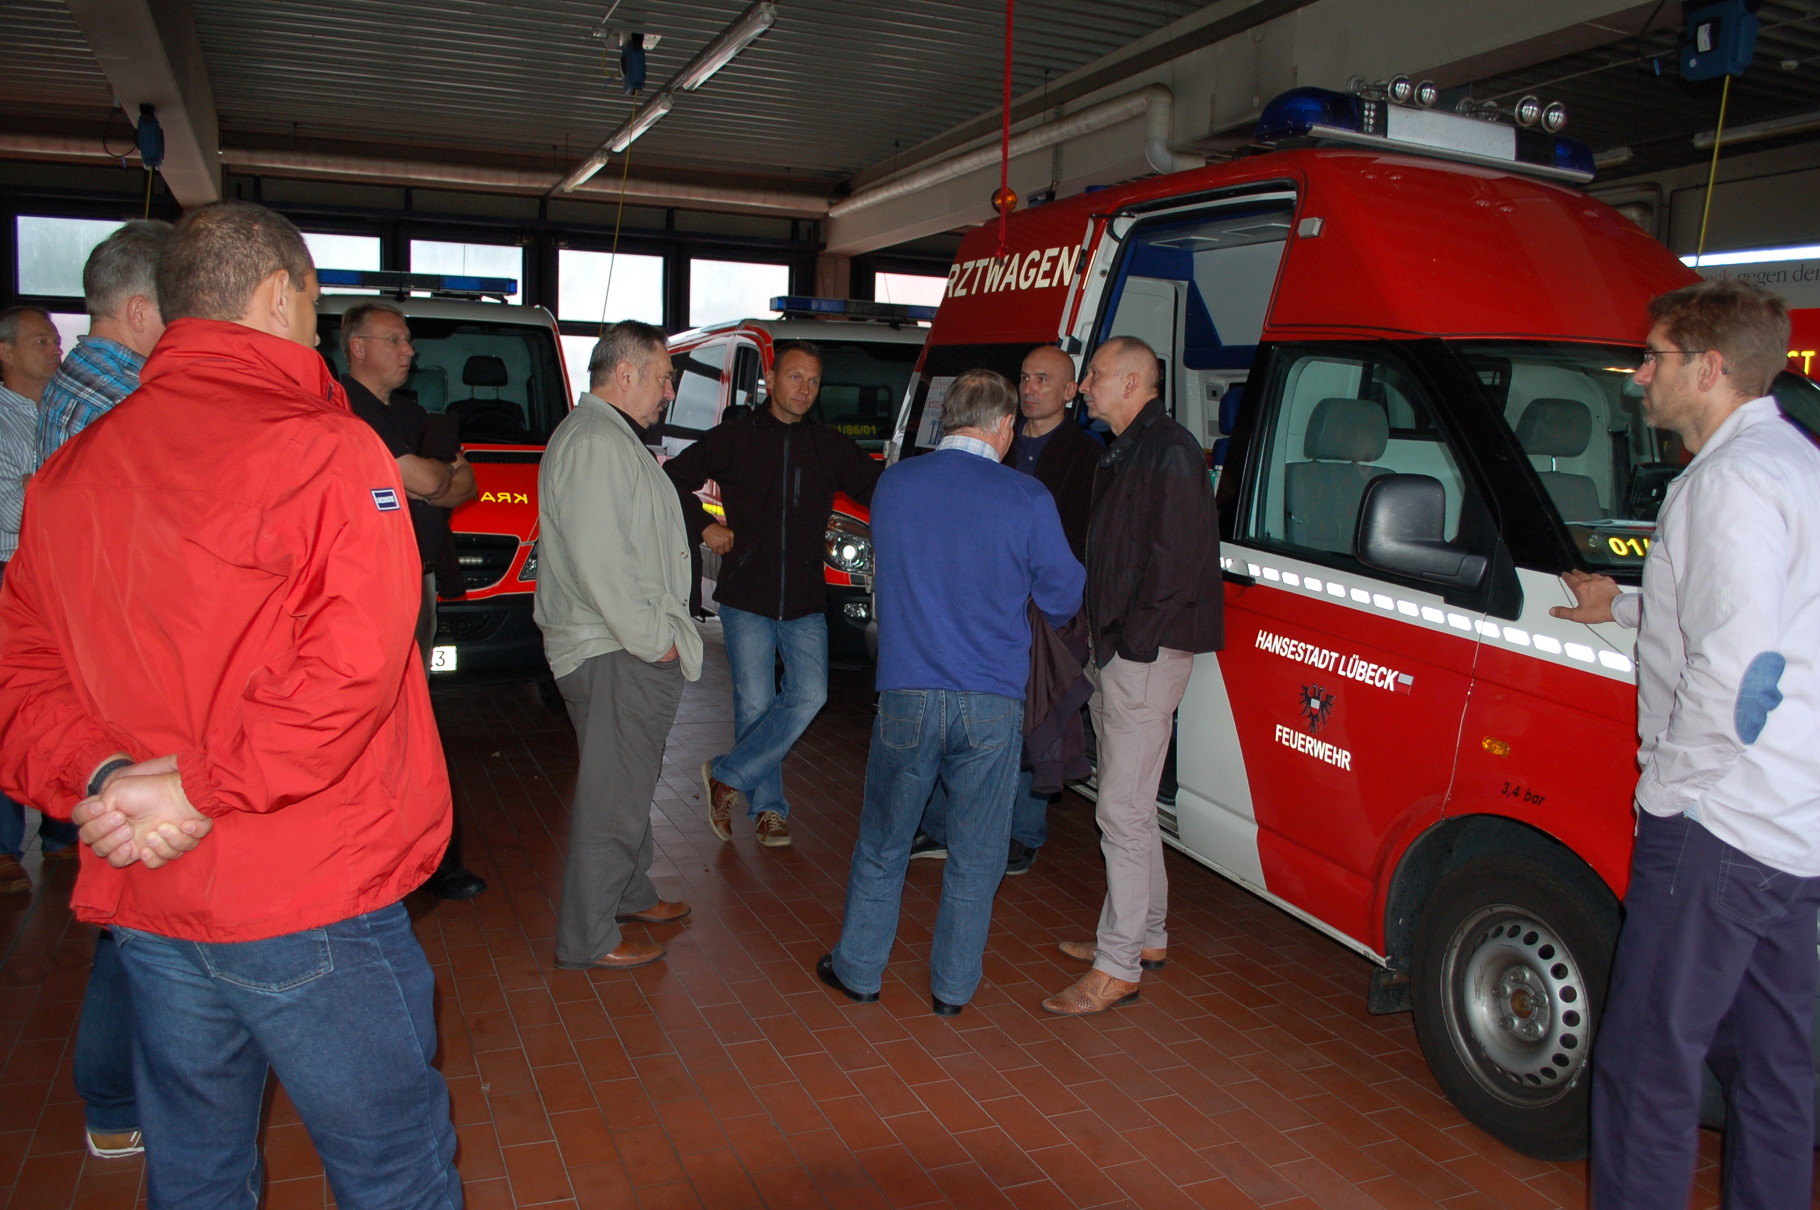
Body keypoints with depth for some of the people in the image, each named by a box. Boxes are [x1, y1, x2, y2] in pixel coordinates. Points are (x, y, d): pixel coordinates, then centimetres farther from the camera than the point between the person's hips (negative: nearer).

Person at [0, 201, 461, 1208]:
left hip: (145, 912, 7)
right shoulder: (327, 447, -14)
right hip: (312, 908, -6)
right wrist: (202, 789, -16)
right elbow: (351, 665, -24)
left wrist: (95, 774, -7)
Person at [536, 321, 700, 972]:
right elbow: (599, 561, -26)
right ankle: (588, 938, 8)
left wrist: (661, 634, 18)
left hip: (633, 650, 11)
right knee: (613, 796, -3)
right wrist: (652, 639, -19)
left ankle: (630, 894, 39)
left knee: (631, 780, 23)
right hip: (615, 656, -11)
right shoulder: (595, 442, -18)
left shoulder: (613, 438, 18)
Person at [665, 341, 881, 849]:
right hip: (746, 599, -2)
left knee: (808, 697, -11)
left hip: (806, 603, 2)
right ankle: (768, 807, 18)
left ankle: (727, 775, 4)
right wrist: (704, 526, -1)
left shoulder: (831, 447, 8)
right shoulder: (735, 438, 2)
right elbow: (674, 478, 8)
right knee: (755, 705, 1)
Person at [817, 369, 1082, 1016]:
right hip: (992, 702, -1)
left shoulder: (893, 485, 2)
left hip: (907, 695, 2)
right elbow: (1064, 595, 4)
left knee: (882, 842, 17)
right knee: (975, 854, 12)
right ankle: (953, 986, 24)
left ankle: (858, 969, 29)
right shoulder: (1026, 499, -6)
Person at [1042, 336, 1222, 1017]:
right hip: (1114, 653, 11)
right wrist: (1102, 639, 12)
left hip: (1146, 656, -11)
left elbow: (1177, 561, -22)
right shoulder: (1123, 454, 17)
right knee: (1130, 807, 18)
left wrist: (1132, 640, -16)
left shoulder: (1170, 454, -15)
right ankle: (1147, 938, 31)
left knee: (1123, 812, -6)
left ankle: (1117, 968, 2)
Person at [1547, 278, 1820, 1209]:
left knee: (1646, 1060, 0)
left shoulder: (1732, 479, -17)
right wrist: (1624, 607, 33)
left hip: (1717, 824, -10)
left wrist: (1669, 783, -14)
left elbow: (1734, 672, -25)